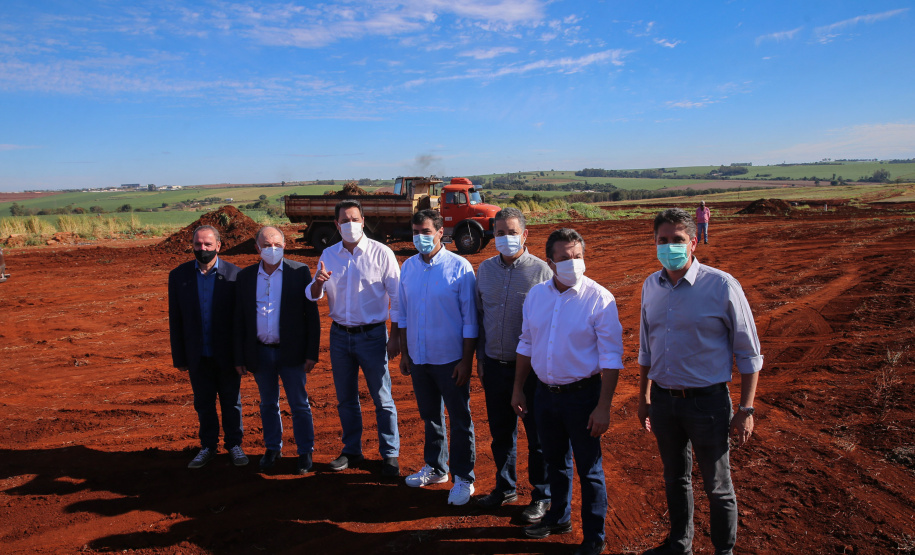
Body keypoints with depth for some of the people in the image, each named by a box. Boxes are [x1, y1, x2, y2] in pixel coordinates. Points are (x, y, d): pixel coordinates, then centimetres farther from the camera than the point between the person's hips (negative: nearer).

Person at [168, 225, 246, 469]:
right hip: (198, 355, 2)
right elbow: (175, 320, 2)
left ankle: (234, 445, 28)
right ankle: (208, 446, 30)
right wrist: (179, 357, 1)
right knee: (203, 403, 14)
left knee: (231, 402, 11)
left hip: (226, 354, -2)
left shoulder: (234, 274, -8)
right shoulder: (178, 275, -1)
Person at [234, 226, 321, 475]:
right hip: (260, 352, 3)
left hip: (291, 351, -3)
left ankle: (305, 452, 19)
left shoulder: (299, 272, -4)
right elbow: (239, 320, 6)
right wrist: (240, 357, 3)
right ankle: (273, 449, 32)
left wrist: (312, 353, -9)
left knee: (299, 405, 5)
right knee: (268, 404, 16)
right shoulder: (245, 276, 4)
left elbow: (312, 314, -5)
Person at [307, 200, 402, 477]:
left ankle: (390, 455, 15)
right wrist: (318, 282, -18)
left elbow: (397, 297, -5)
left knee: (382, 399, 2)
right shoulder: (328, 255, 5)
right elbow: (313, 296, 5)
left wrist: (395, 336, -9)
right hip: (340, 335, 4)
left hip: (371, 335, -4)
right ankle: (351, 451, 29)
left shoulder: (381, 253, -7)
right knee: (346, 399, 14)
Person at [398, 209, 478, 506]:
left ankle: (463, 478, 21)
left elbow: (470, 319, -10)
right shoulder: (408, 267, 3)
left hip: (450, 359, -5)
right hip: (418, 357, 5)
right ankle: (435, 467, 36)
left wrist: (467, 361, -12)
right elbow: (403, 314, 11)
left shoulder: (459, 267, -12)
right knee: (430, 416, 19)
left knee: (459, 421, 7)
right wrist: (404, 353, 10)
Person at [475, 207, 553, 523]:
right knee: (500, 431, 16)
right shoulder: (485, 269, 5)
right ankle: (505, 488, 35)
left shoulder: (540, 271, -9)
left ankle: (542, 496, 25)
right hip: (494, 365, 4)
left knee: (537, 435, 7)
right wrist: (481, 358, 11)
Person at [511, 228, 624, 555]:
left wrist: (603, 407, -16)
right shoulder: (536, 295, 0)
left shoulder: (599, 300, -15)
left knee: (589, 469, 8)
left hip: (582, 394, -5)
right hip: (545, 392, 5)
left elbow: (611, 358, -13)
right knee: (554, 461, 22)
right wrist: (518, 389, 12)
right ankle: (559, 518, 44)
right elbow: (526, 344, 10)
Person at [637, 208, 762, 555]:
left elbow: (749, 354, -8)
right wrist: (644, 397, 16)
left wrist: (746, 410, -9)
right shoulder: (651, 286, 1)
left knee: (717, 486, 11)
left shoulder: (721, 286, -14)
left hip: (707, 401, -4)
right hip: (663, 399, 5)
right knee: (675, 478, 21)